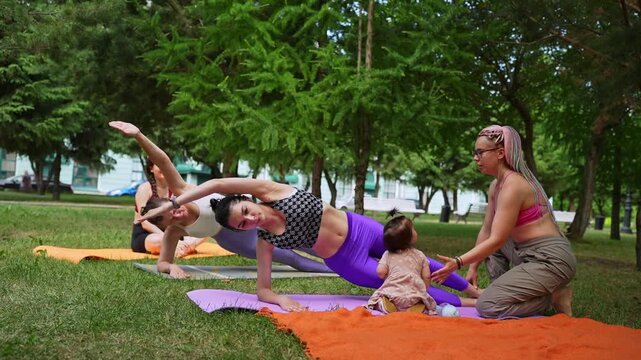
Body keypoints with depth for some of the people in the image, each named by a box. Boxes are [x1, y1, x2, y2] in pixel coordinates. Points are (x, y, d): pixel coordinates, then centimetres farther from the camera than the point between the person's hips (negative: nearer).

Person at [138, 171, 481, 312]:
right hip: (346, 262, 0)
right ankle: (465, 304, 28)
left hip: (358, 228, 1)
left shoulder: (270, 190, -21)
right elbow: (262, 290, -10)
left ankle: (472, 289, 40)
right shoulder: (264, 241, -16)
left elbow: (218, 184, -31)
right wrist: (281, 299, -32)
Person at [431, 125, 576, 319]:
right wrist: (473, 267, 16)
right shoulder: (496, 185, 10)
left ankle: (554, 297, -2)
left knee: (487, 306, -13)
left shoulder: (512, 185, -19)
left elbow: (497, 240, -20)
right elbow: (486, 231, 16)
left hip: (551, 260, -10)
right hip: (530, 255, 10)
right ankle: (502, 291, 15)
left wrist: (458, 262, -23)